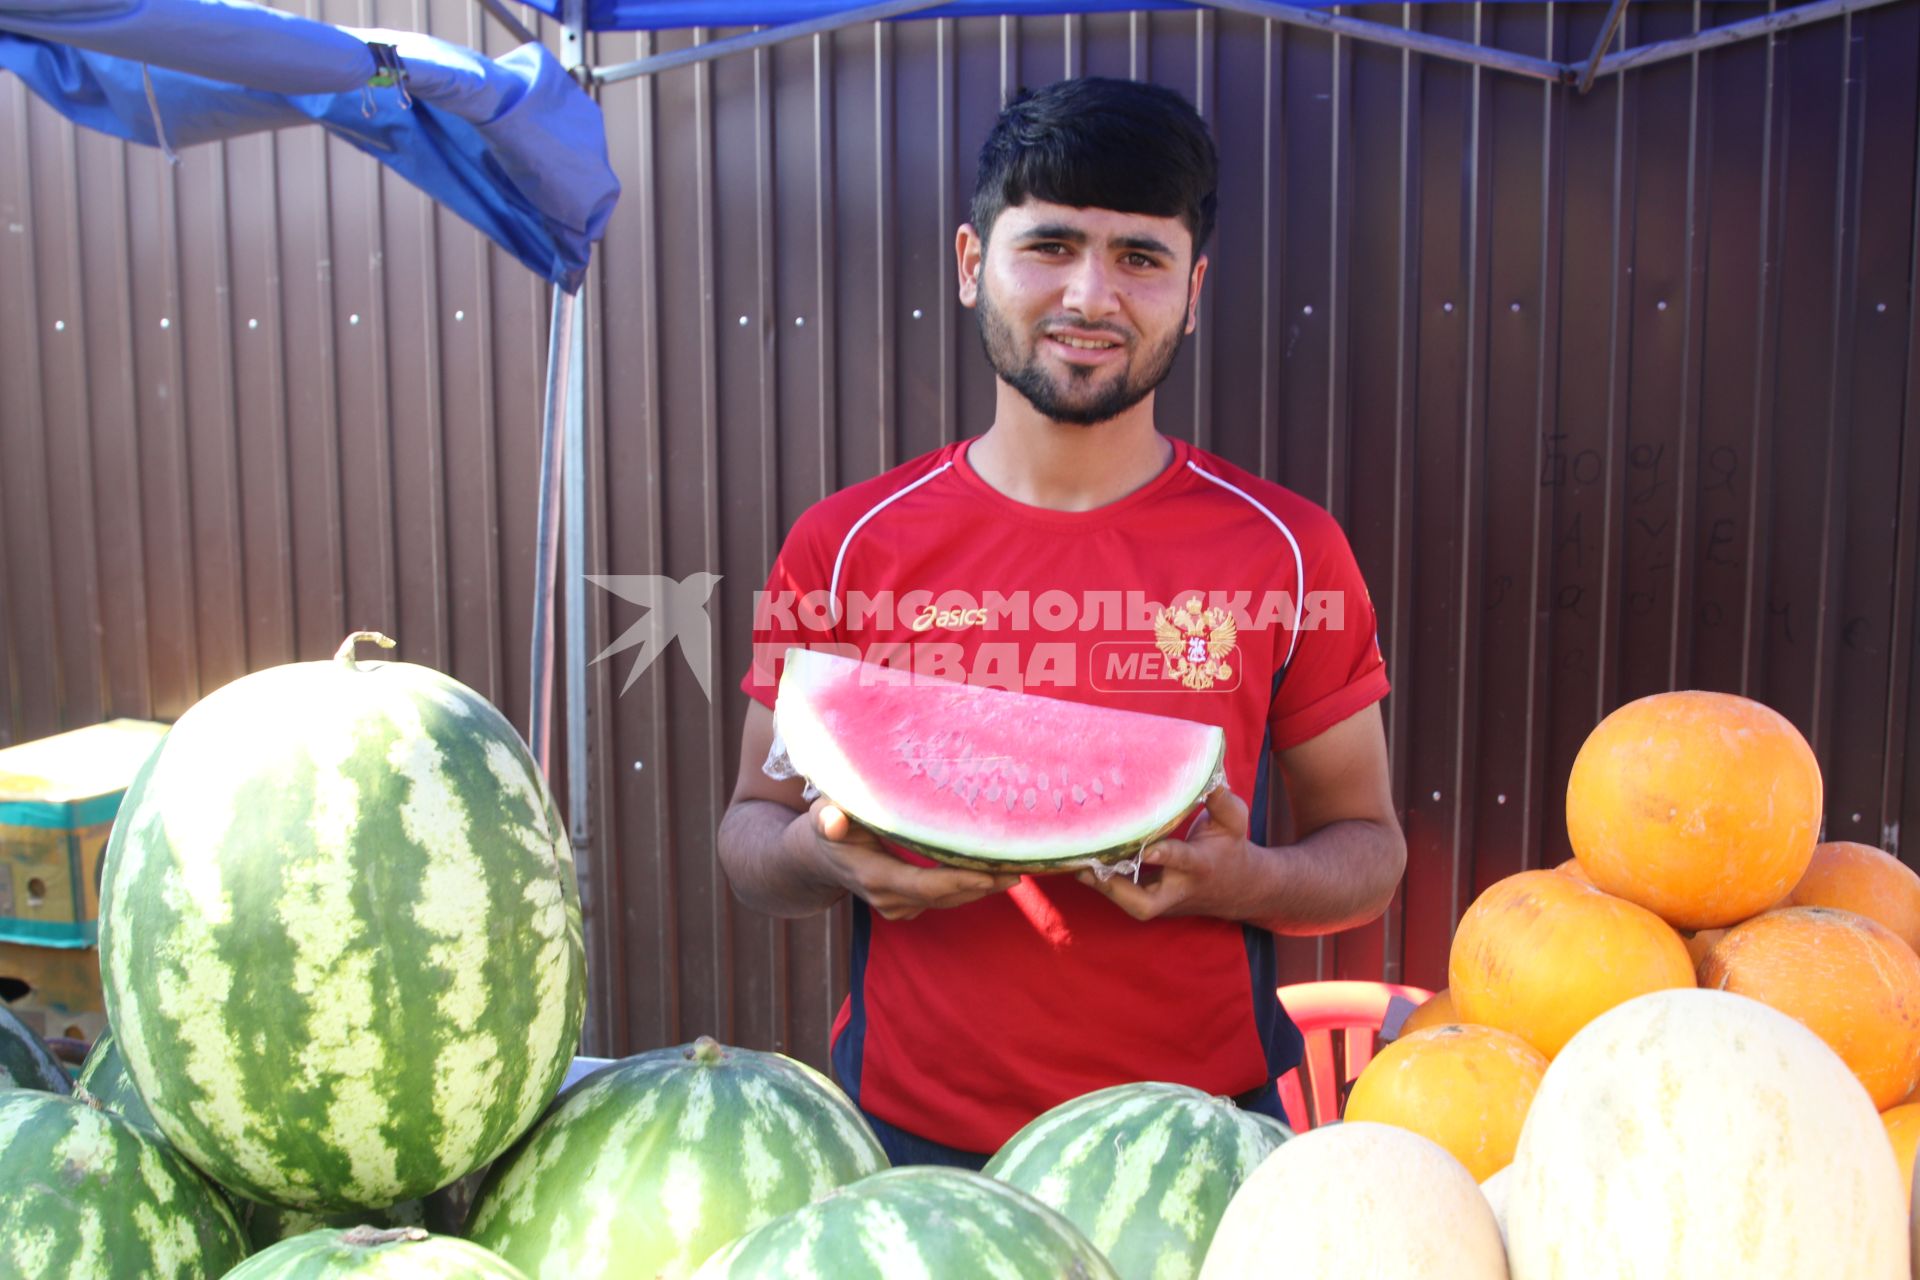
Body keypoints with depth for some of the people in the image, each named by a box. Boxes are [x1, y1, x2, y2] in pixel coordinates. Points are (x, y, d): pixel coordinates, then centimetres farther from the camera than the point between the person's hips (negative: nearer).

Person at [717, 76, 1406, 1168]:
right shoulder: (845, 547, -4)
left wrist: (1240, 879, -18)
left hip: (1199, 1126, 0)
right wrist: (823, 853, -20)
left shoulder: (1287, 550, -5)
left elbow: (1368, 845, 3)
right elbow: (752, 828, 3)